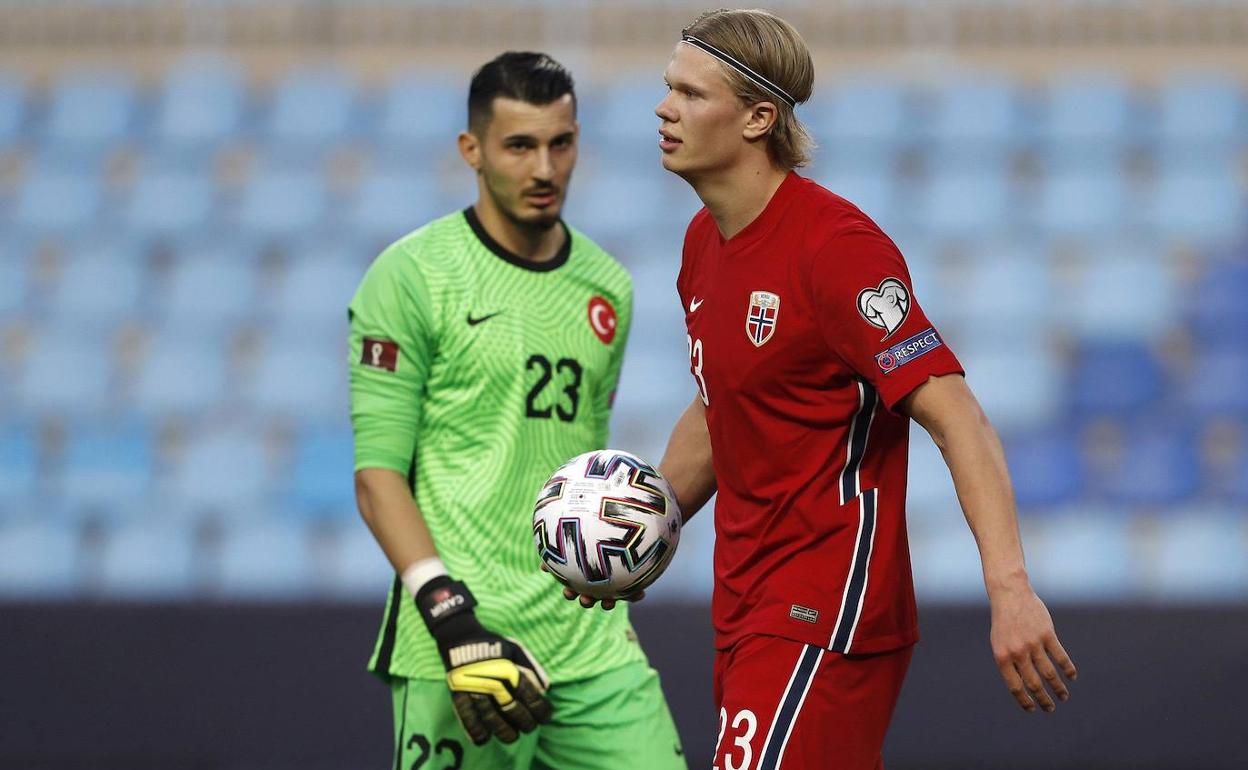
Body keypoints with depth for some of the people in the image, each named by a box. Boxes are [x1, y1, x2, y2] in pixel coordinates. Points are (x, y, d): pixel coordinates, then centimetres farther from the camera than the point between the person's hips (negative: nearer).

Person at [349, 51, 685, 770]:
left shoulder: (608, 287, 14)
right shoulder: (412, 275, -4)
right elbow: (378, 473, -9)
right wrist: (452, 617, -17)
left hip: (592, 643, 5)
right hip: (462, 629, -5)